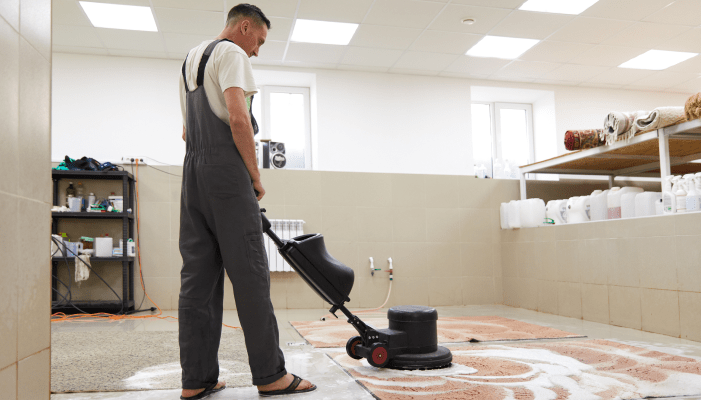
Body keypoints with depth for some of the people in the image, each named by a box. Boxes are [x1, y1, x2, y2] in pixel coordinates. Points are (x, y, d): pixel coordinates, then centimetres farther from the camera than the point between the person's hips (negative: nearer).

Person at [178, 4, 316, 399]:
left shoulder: (190, 58, 26)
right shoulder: (231, 53, -3)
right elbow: (238, 118, -18)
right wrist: (256, 177, -11)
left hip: (192, 171, 9)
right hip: (225, 167, -9)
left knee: (198, 274, 5)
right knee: (250, 271, -6)